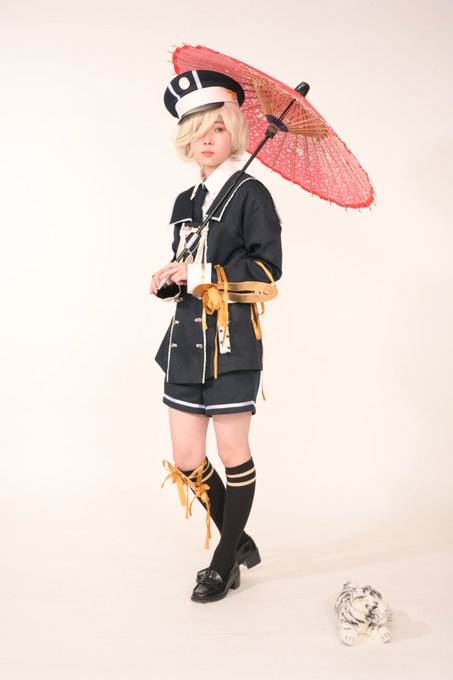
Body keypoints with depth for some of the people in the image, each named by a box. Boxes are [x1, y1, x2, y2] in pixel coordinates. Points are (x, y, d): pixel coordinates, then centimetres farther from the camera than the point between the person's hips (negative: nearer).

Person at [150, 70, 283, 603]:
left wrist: (202, 274, -18)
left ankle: (226, 561, 22)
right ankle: (240, 543, 29)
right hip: (187, 340, 7)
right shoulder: (186, 202, 16)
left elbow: (268, 267, -13)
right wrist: (168, 282, 0)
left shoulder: (250, 194, -4)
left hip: (232, 343, -6)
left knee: (232, 453, 4)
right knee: (186, 460, 7)